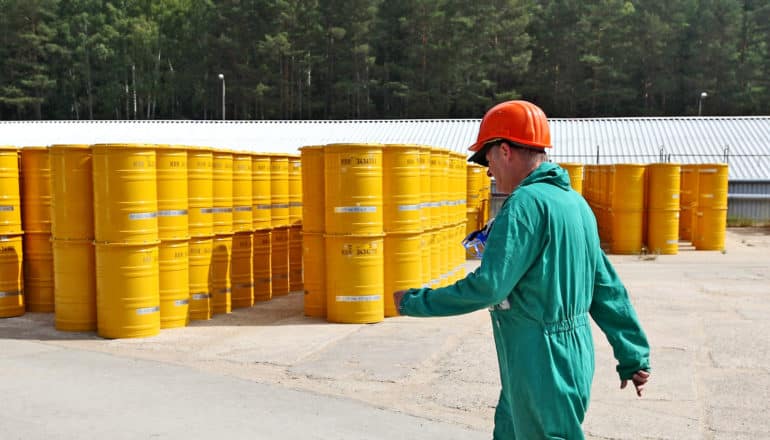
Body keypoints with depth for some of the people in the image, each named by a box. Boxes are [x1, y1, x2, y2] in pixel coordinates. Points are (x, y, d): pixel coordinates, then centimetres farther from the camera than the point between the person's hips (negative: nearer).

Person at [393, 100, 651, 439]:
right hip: (570, 356, 9)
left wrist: (414, 302, -14)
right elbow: (607, 288, 11)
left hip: (542, 364, -9)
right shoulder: (574, 201, 9)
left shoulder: (527, 202, -20)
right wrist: (634, 357, 16)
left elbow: (487, 286, -25)